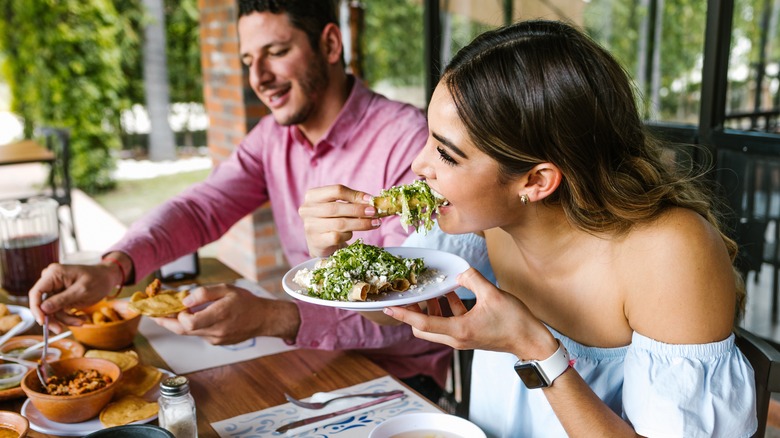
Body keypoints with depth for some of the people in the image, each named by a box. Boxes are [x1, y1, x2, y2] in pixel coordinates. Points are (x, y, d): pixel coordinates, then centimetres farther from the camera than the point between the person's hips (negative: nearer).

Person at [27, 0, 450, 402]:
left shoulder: (406, 139, -20)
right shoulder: (273, 136, 4)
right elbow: (200, 208, -6)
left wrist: (270, 318, -38)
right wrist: (112, 267, -25)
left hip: (399, 375, -5)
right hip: (313, 355, 6)